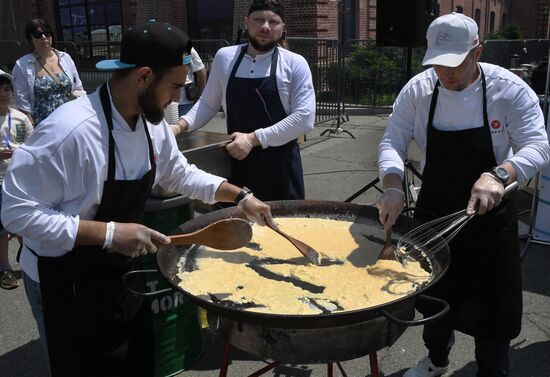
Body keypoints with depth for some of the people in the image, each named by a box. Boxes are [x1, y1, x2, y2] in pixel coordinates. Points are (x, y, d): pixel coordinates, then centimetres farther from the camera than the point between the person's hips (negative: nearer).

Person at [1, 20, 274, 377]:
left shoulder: (152, 123, -6)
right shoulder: (69, 129, -31)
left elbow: (179, 173, 10)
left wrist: (242, 197, 2)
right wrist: (108, 233, -33)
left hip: (122, 272, 7)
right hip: (66, 283, -7)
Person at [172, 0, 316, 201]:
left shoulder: (295, 64, -4)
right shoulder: (224, 57, 4)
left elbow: (304, 118, -12)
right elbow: (207, 104, 15)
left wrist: (253, 139, -18)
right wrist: (182, 125, -2)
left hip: (280, 165, -2)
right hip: (237, 163, 2)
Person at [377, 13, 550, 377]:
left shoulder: (510, 90, -17)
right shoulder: (418, 89, -11)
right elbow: (392, 142, -13)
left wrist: (498, 175, -43)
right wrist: (393, 188, -32)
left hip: (489, 219, -2)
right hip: (434, 215, 3)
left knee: (491, 306, 6)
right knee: (434, 296, 20)